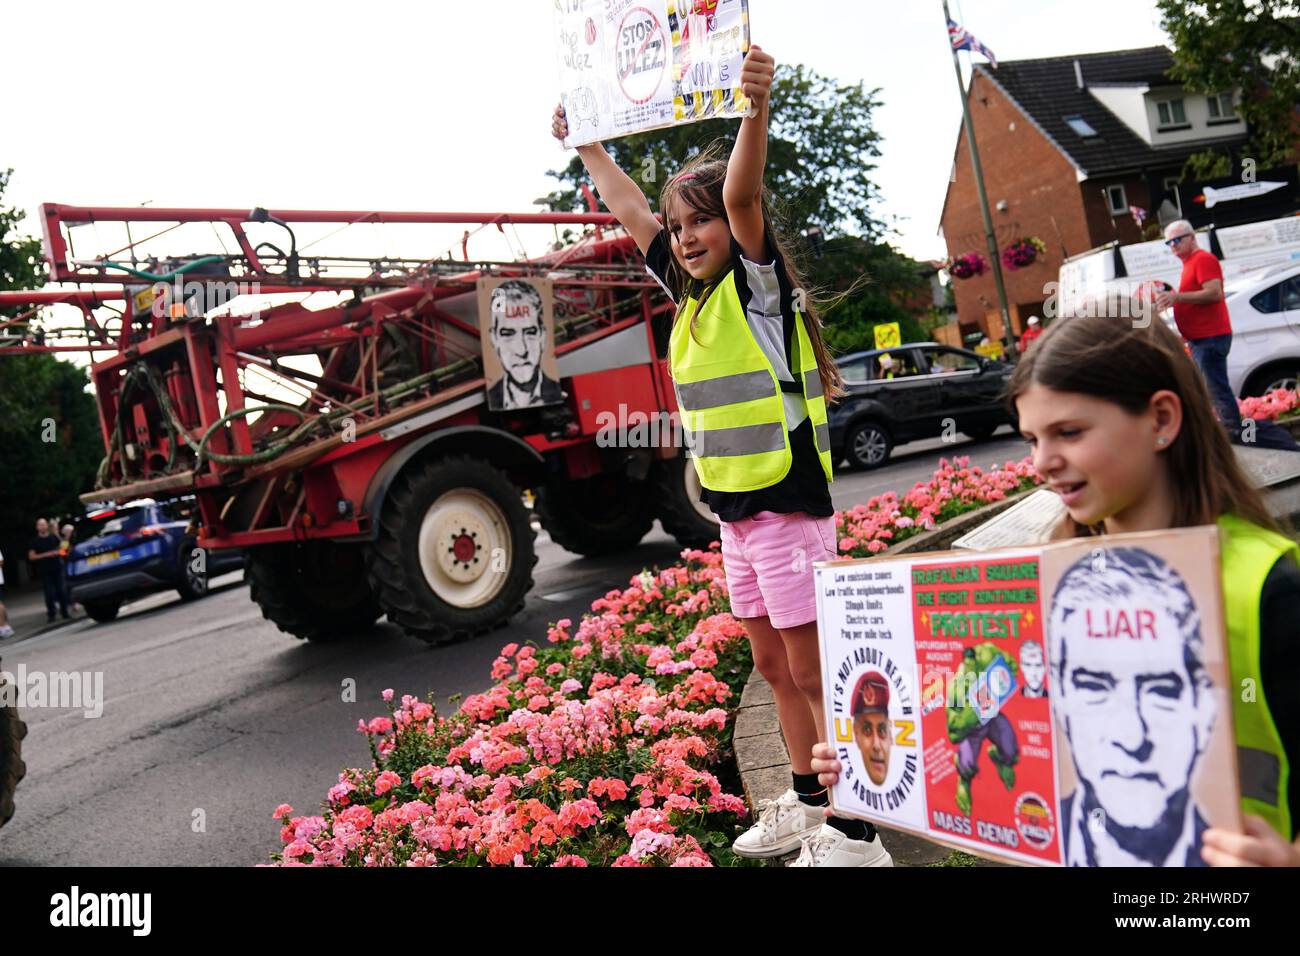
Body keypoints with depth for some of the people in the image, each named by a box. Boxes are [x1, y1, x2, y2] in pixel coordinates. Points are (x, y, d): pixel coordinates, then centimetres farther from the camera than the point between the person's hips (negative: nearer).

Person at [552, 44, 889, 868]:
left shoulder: (759, 280, -8)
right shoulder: (691, 294, 12)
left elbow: (741, 194, -27)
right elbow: (629, 208, 20)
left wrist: (758, 107, -39)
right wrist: (585, 142, 26)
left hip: (788, 501, -8)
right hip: (735, 510, 8)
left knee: (815, 669, -3)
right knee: (775, 666, 15)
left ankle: (855, 835, 6)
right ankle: (809, 803, 30)